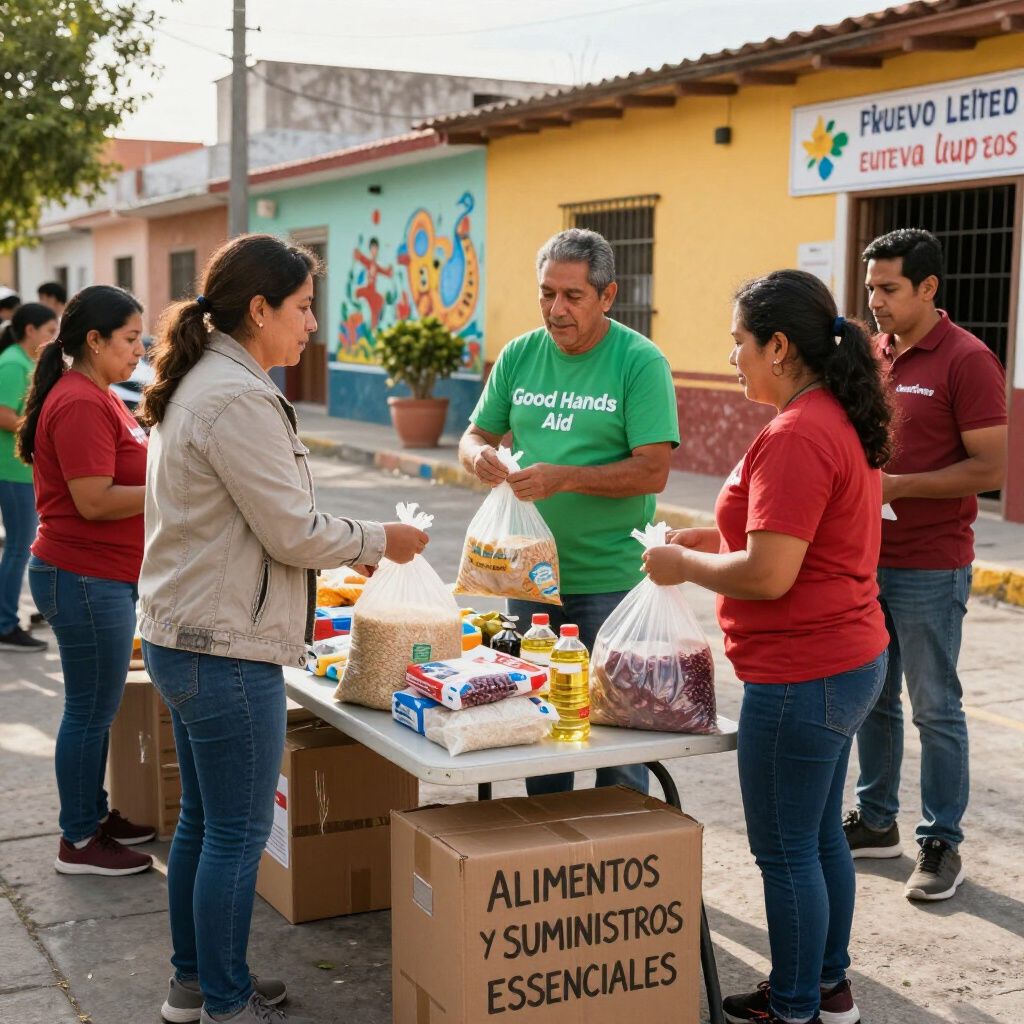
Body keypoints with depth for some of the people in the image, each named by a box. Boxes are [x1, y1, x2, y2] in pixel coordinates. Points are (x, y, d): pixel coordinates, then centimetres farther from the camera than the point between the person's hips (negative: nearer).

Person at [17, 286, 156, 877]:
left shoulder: (98, 397, 14)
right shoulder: (80, 404, -19)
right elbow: (94, 501, -24)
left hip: (105, 577, 10)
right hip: (85, 579, -10)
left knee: (99, 708, 18)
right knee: (91, 711, 0)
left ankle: (95, 813, 31)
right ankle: (79, 843, 11)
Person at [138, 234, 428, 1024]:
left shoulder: (199, 385, 12)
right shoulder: (240, 399, -20)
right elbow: (293, 535, -19)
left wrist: (342, 544, 15)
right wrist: (379, 540, -3)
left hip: (183, 639, 11)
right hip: (227, 649, -11)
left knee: (203, 822, 20)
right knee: (239, 835, 2)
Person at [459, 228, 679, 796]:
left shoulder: (641, 362, -9)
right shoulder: (519, 356, 6)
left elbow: (652, 471, -15)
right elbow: (475, 435, 12)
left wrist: (564, 478, -25)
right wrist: (479, 456, -12)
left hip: (610, 579, -5)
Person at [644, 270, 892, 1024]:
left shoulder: (797, 437, -23)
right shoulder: (844, 422, 10)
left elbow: (768, 574, -26)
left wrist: (685, 565, -10)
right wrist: (721, 537, 11)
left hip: (800, 677, -11)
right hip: (849, 658, 11)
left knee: (785, 850, 5)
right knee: (820, 834, 21)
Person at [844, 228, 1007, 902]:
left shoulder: (966, 360, -12)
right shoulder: (871, 354, 10)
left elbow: (991, 468, -16)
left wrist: (896, 485, -19)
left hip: (930, 568, -7)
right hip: (866, 558, 7)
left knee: (935, 708, 2)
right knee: (871, 699, 15)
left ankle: (942, 844, 13)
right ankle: (877, 821, 28)